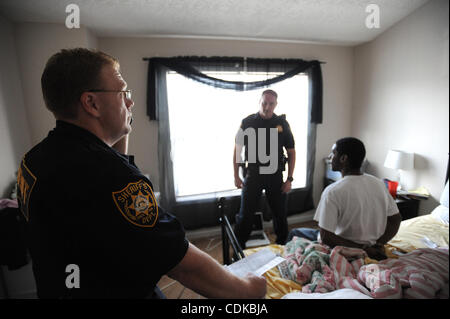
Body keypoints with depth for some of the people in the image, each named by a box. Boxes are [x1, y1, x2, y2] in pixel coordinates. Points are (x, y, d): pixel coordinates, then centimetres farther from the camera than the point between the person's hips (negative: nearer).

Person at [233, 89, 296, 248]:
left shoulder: (282, 123, 1)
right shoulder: (247, 122, -2)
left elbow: (291, 152, 4)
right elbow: (237, 149, 2)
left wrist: (289, 179, -1)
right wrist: (236, 176, -1)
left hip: (275, 176, 1)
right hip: (253, 175, -1)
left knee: (280, 214, 13)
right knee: (245, 215, 5)